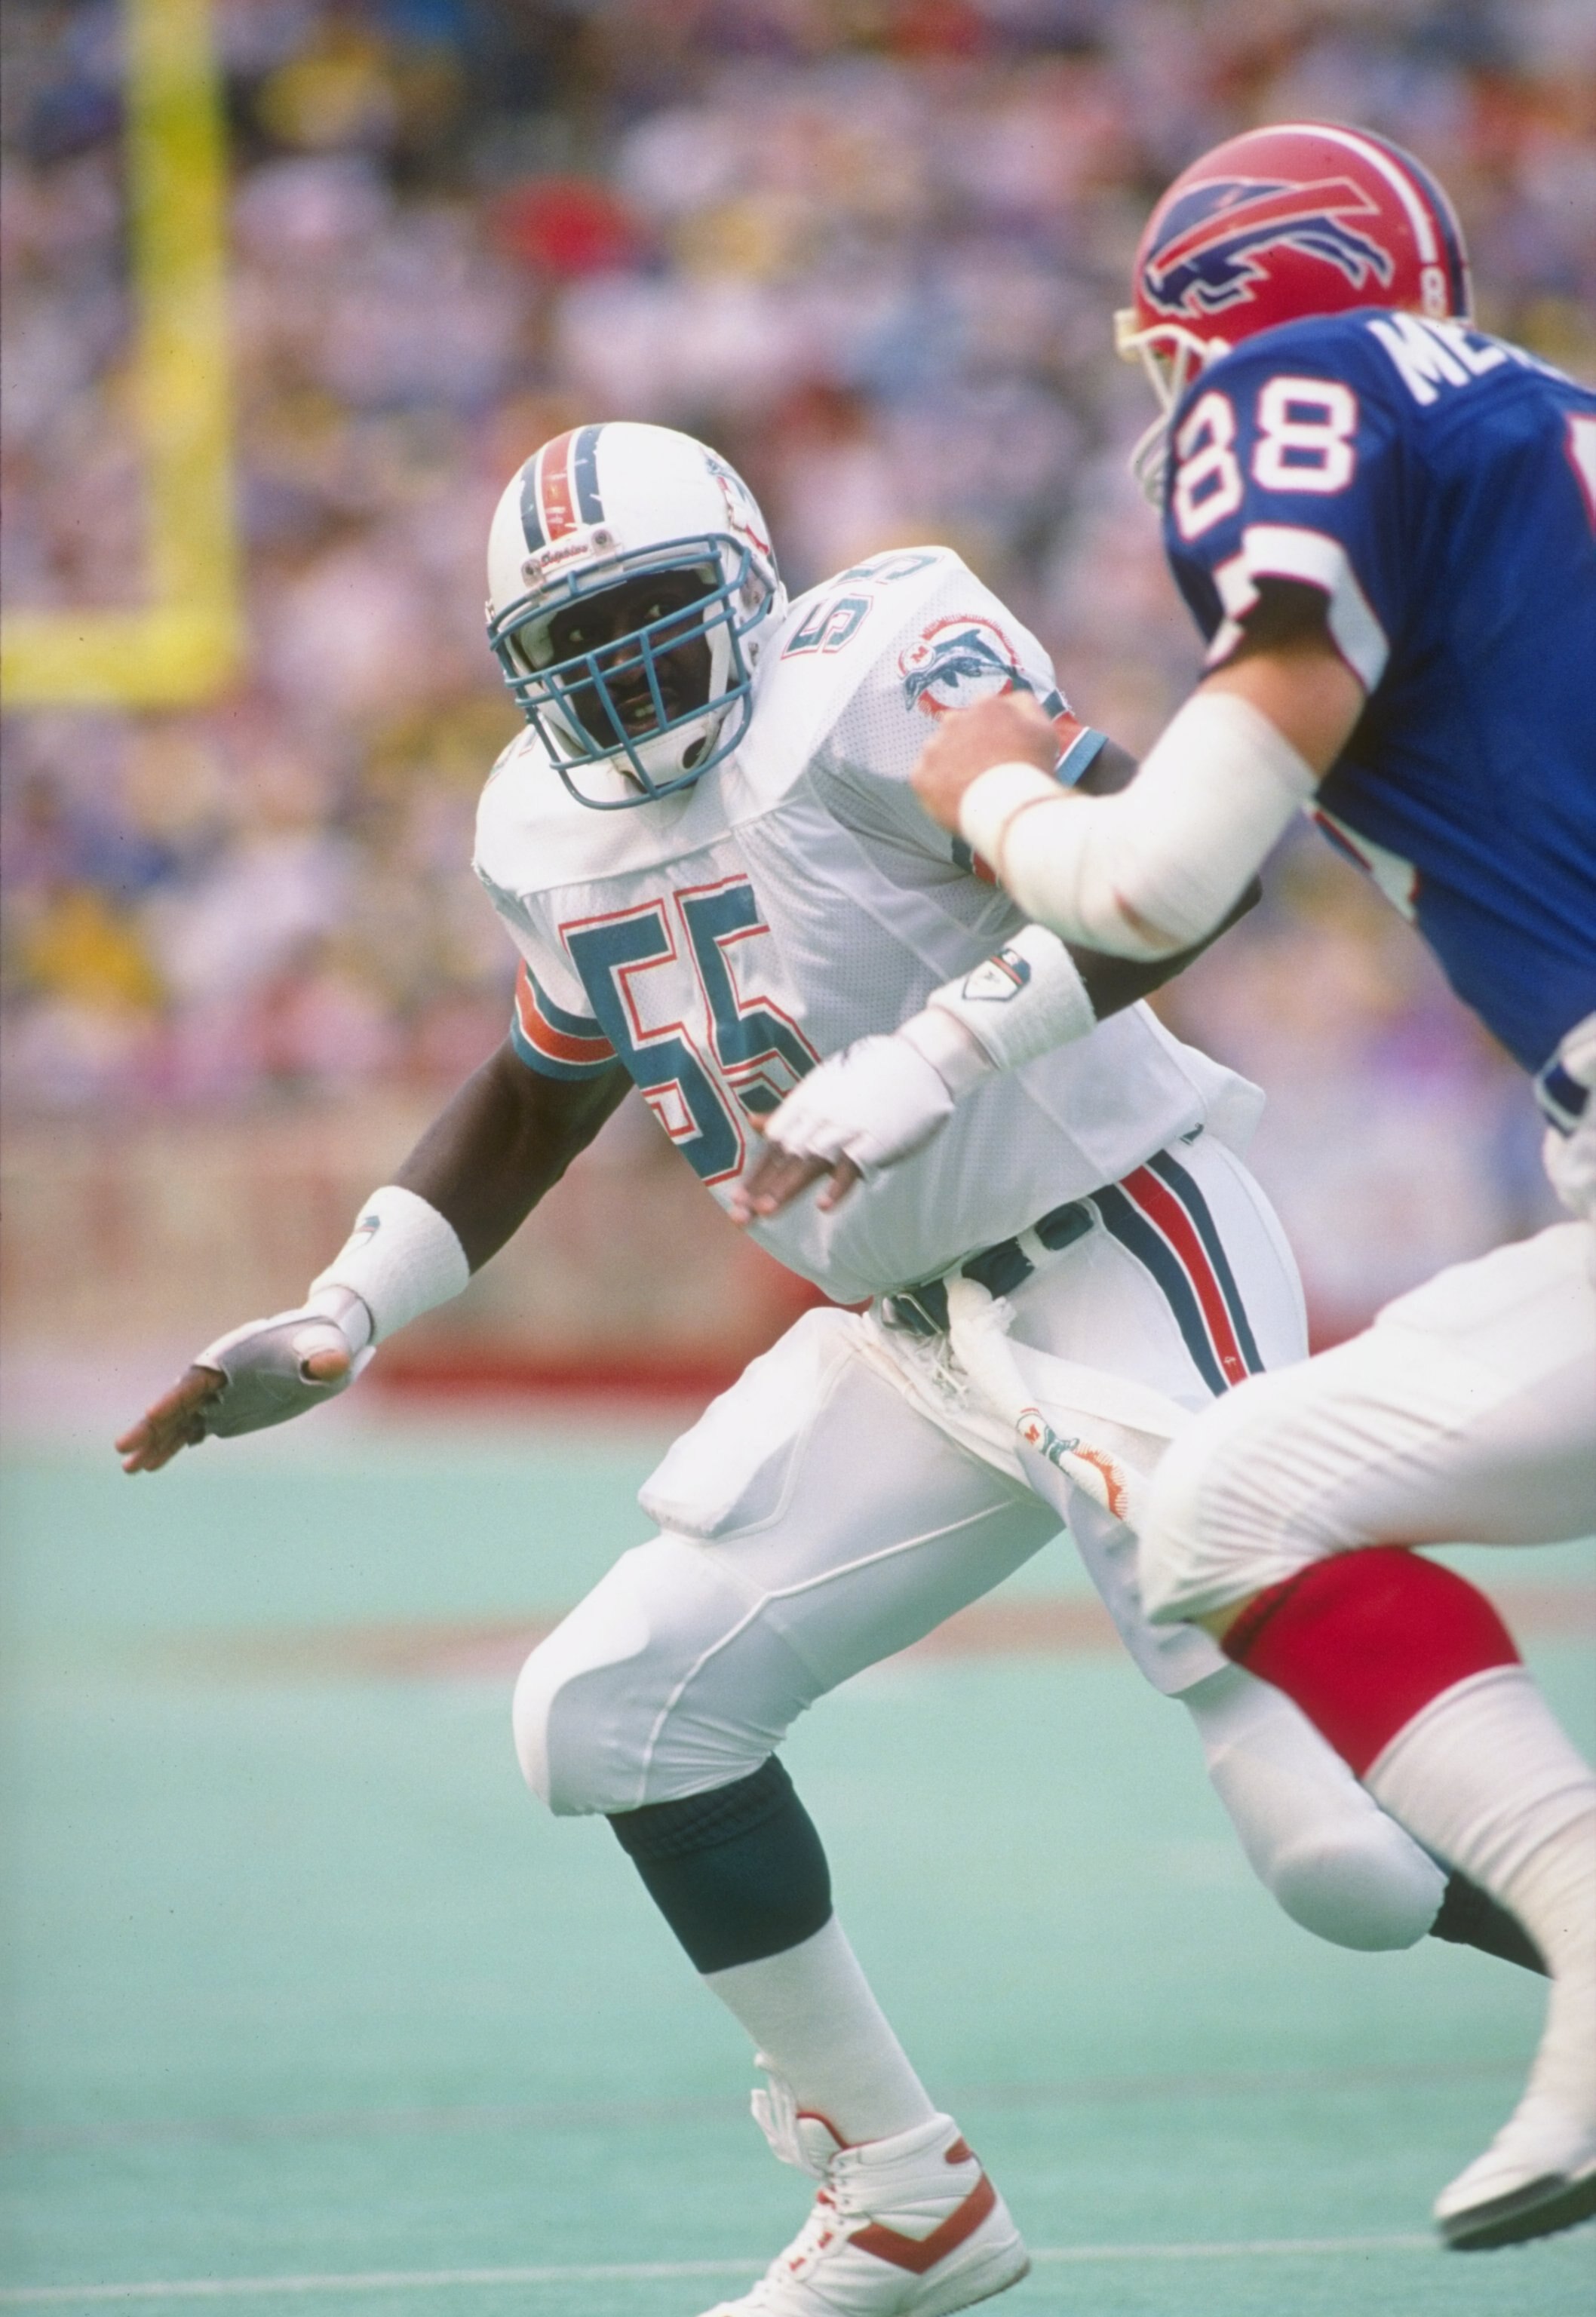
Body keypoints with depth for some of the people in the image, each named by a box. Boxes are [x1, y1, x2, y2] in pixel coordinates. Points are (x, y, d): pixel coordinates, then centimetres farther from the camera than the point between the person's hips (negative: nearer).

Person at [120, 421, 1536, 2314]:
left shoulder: (868, 678, -18)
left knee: (1334, 1834, -19)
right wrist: (334, 1323, 16)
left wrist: (946, 1053, -33)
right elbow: (541, 1095, 24)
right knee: (618, 1713, 4)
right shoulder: (556, 831, 6)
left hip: (1123, 1264, -8)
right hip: (919, 1346, 8)